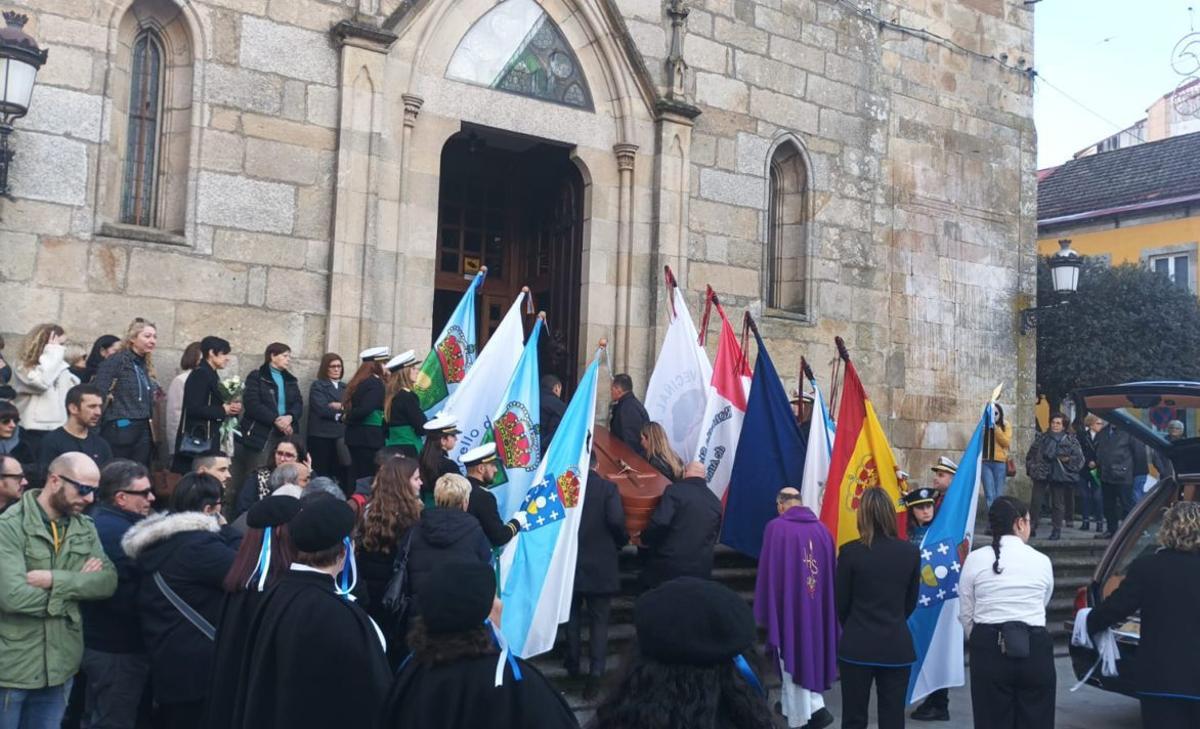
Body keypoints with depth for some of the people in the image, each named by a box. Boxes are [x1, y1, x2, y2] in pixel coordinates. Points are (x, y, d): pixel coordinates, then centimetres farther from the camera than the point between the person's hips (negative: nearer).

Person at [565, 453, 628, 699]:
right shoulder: (608, 487, -8)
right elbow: (616, 520, -18)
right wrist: (622, 541, 2)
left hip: (570, 562, 2)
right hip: (601, 566, -2)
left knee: (572, 616, 20)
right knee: (599, 621, 4)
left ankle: (573, 665, 29)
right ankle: (595, 672, -8)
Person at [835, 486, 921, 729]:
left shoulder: (850, 552, -11)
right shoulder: (910, 552, -3)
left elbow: (841, 603, -1)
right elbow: (911, 602, 7)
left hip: (857, 646, -2)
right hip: (897, 647, 2)